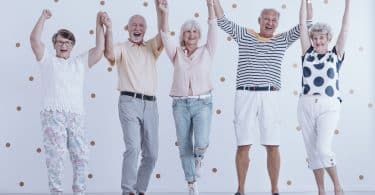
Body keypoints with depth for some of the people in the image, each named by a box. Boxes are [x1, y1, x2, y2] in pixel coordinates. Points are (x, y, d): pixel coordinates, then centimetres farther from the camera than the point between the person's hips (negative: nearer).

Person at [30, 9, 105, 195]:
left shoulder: (80, 62, 21)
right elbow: (34, 39, 0)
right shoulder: (47, 60, 13)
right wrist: (43, 17, 2)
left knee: (80, 156, 2)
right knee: (55, 156, -7)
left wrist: (99, 25, 11)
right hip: (53, 115, -3)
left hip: (76, 116, 3)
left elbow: (99, 49, 13)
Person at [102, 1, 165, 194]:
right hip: (129, 102, -4)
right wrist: (108, 28, -20)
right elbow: (109, 55, -15)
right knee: (133, 147, -17)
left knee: (151, 153, 6)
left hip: (150, 104, 4)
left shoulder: (151, 47, 16)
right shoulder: (122, 47, 7)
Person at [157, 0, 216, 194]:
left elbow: (213, 30, -4)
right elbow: (166, 36, -4)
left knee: (201, 144, -17)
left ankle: (198, 159, 19)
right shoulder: (176, 53, 8)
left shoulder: (207, 51, 6)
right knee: (185, 148, 3)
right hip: (180, 104, 2)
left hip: (202, 103, -2)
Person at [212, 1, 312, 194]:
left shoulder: (282, 40, 13)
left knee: (272, 146, -1)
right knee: (243, 145, 2)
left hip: (269, 96, 1)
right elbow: (222, 20, 7)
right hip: (245, 95, 0)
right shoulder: (244, 35, 12)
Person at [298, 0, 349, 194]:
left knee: (323, 148, -16)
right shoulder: (307, 53, 11)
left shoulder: (336, 55, 7)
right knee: (312, 150, 4)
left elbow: (344, 30, 2)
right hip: (306, 106, 3)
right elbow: (302, 25, 8)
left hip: (329, 106, -3)